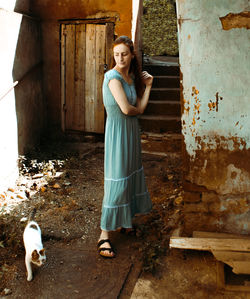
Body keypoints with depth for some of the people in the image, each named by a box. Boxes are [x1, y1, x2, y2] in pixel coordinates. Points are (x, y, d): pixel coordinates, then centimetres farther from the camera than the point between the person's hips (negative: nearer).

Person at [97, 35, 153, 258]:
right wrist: (137, 110, -2)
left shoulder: (131, 77, 10)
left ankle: (125, 220, 35)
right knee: (117, 179, -7)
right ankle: (104, 235, 3)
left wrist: (148, 85, 3)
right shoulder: (113, 77, -16)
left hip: (131, 130, 9)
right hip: (117, 131, -9)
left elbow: (140, 108, 5)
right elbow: (126, 109, -22)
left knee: (131, 174, 17)